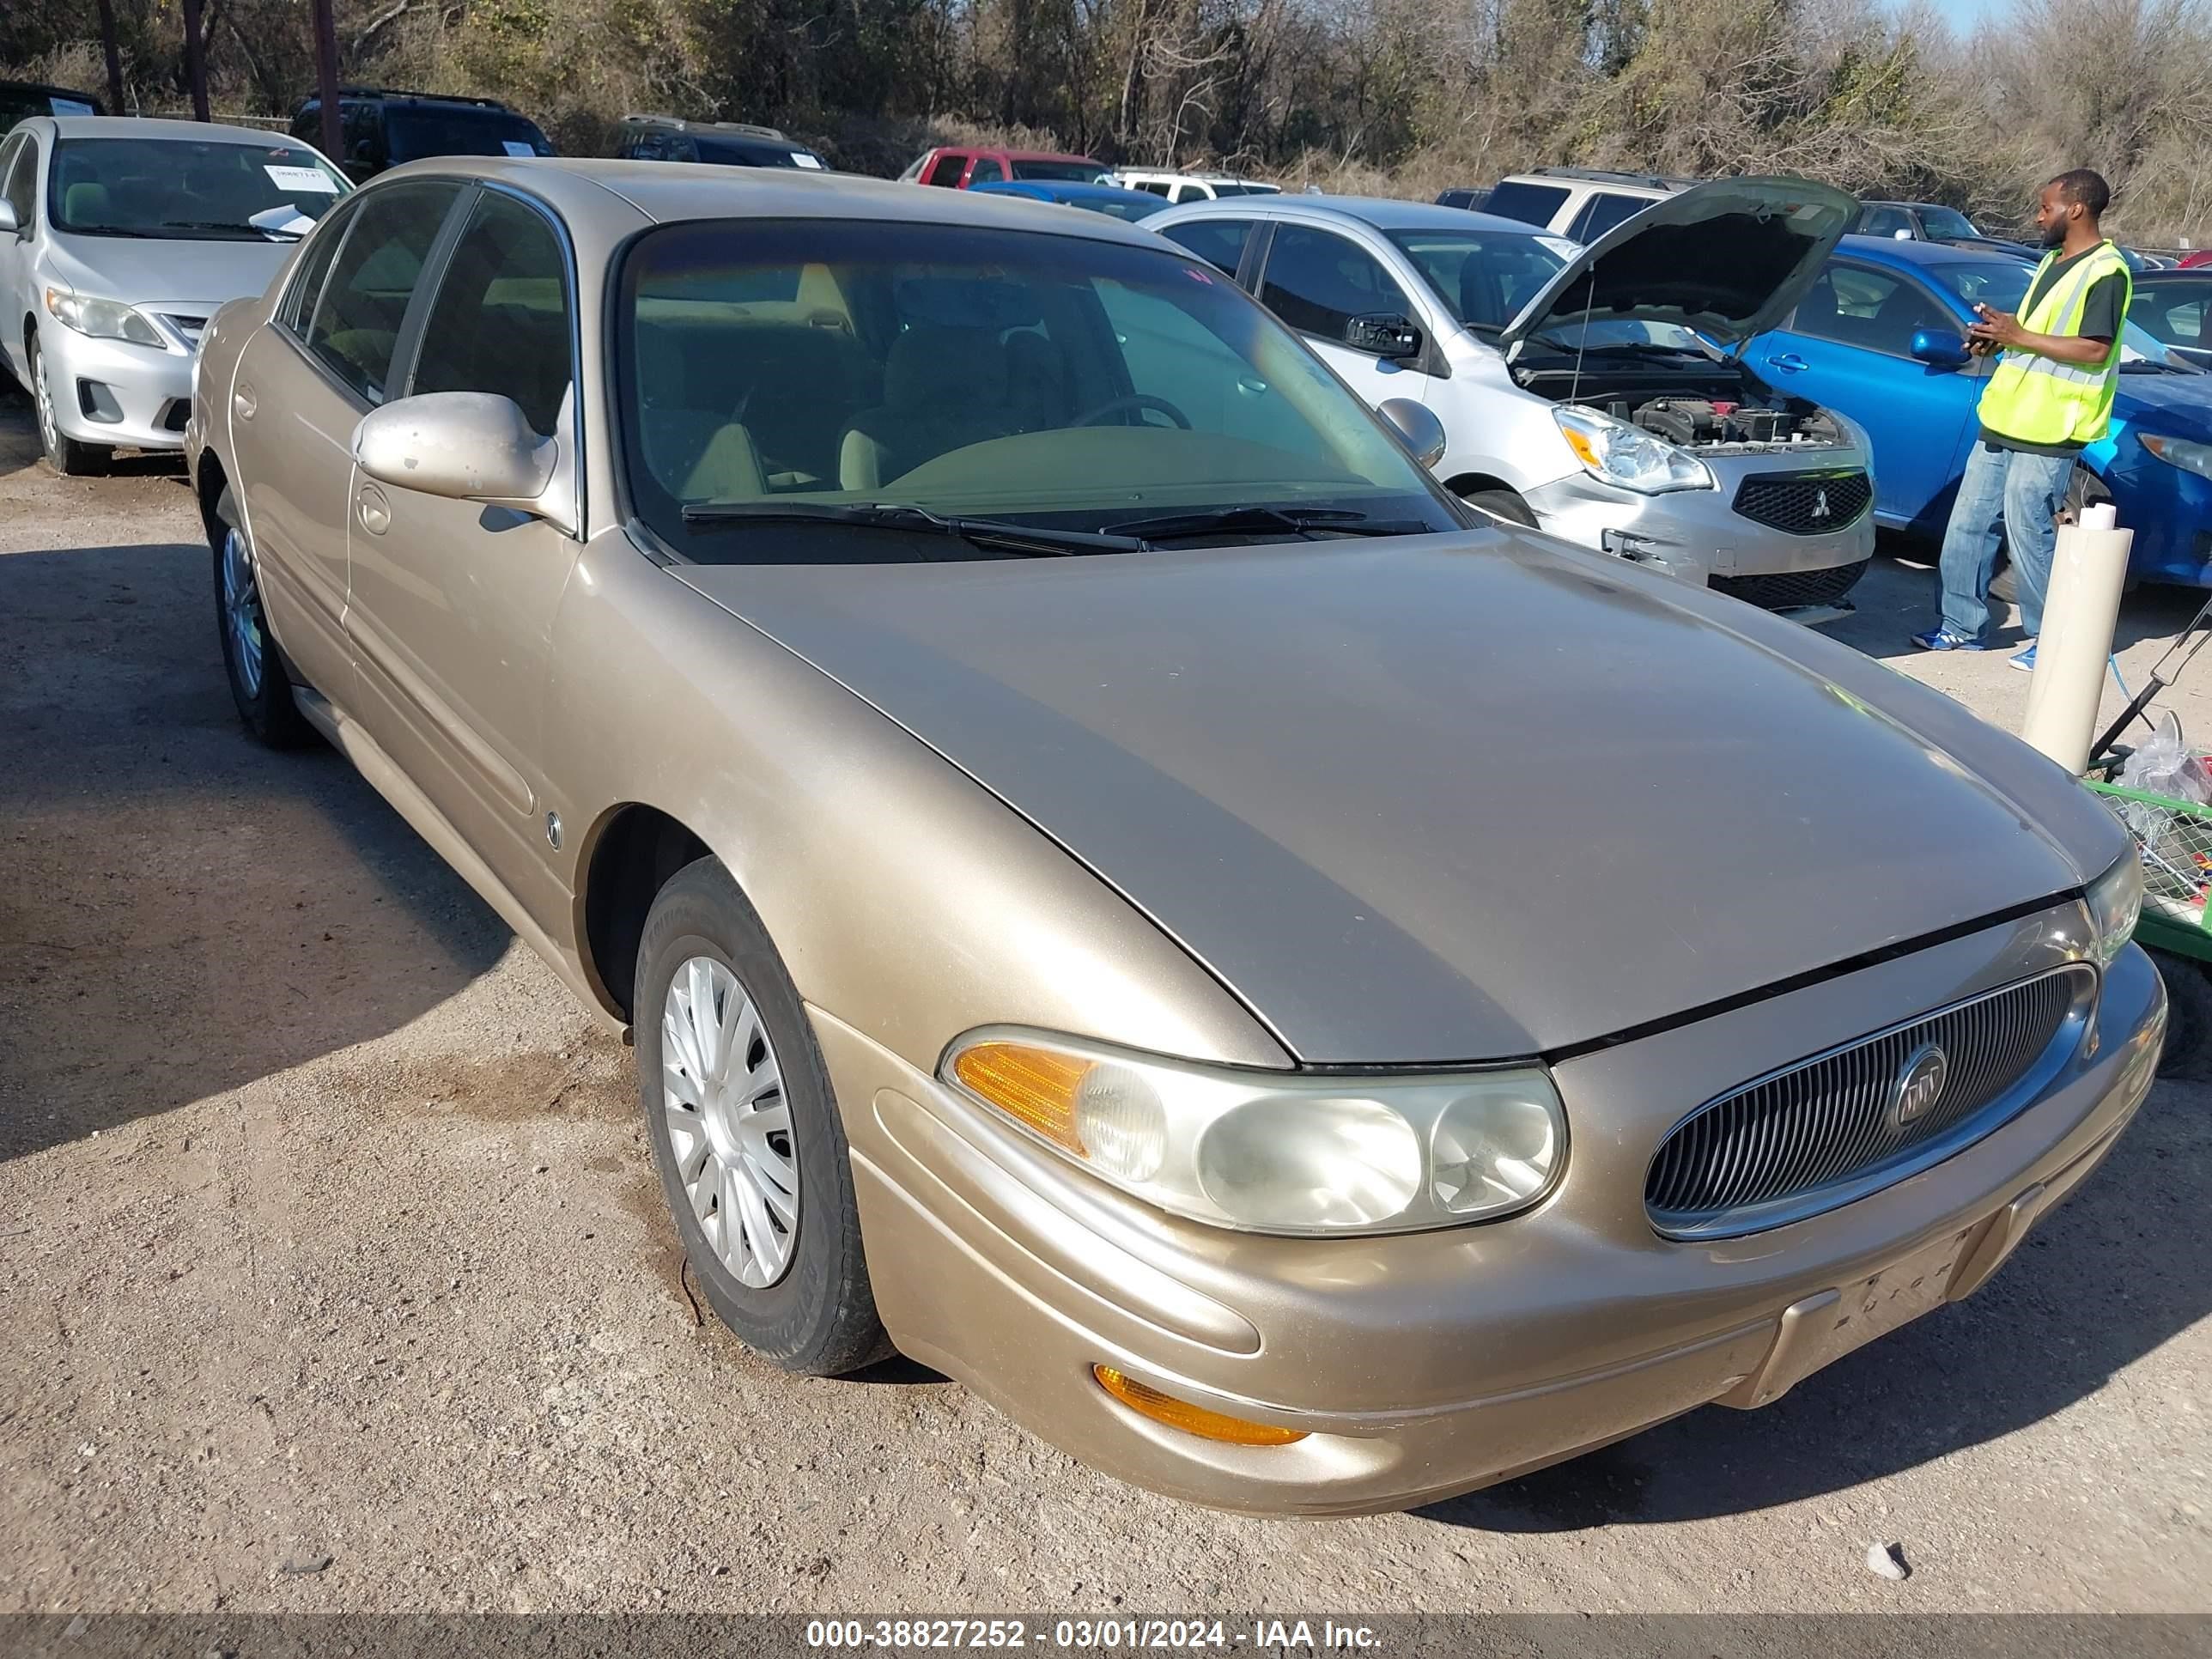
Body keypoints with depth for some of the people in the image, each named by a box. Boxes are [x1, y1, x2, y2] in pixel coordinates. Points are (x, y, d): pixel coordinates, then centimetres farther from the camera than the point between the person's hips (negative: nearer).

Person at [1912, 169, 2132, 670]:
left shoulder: (2106, 272, -12)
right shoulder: (2053, 262, 18)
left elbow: (2095, 349, -20)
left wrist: (2019, 336, -19)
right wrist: (1997, 336, 7)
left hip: (2045, 434, -9)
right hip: (2002, 422, 9)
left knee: (2031, 538, -4)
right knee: (1968, 528, 10)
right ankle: (1961, 627, 20)